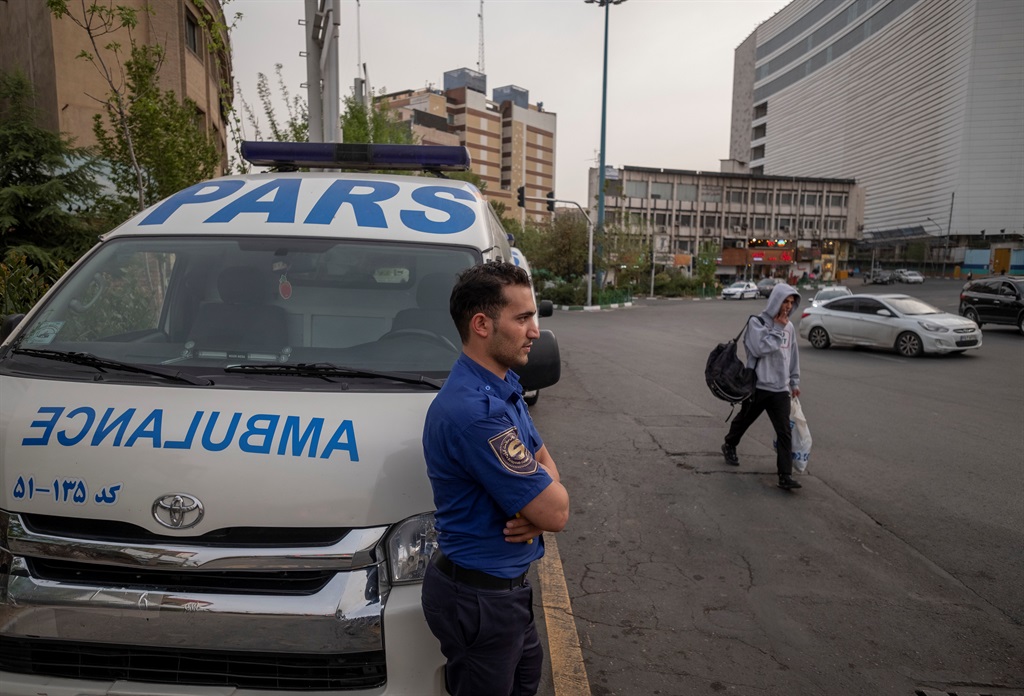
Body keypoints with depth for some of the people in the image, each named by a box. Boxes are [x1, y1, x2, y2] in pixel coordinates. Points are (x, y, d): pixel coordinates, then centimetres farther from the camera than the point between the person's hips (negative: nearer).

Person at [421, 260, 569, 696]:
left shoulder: (504, 386, 1)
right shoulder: (475, 410, -32)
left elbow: (543, 459, 9)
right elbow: (556, 512, -28)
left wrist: (535, 503, -12)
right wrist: (549, 492, -5)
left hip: (506, 583, 9)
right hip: (479, 599, -9)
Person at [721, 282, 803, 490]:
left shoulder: (789, 327, 9)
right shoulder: (757, 322, -9)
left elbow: (793, 355, 18)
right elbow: (759, 348, -23)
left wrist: (794, 381, 17)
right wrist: (778, 329, -17)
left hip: (780, 389, 4)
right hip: (757, 385, -4)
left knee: (785, 432, -5)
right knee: (744, 420, 17)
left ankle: (785, 475, -3)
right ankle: (730, 446, 45)